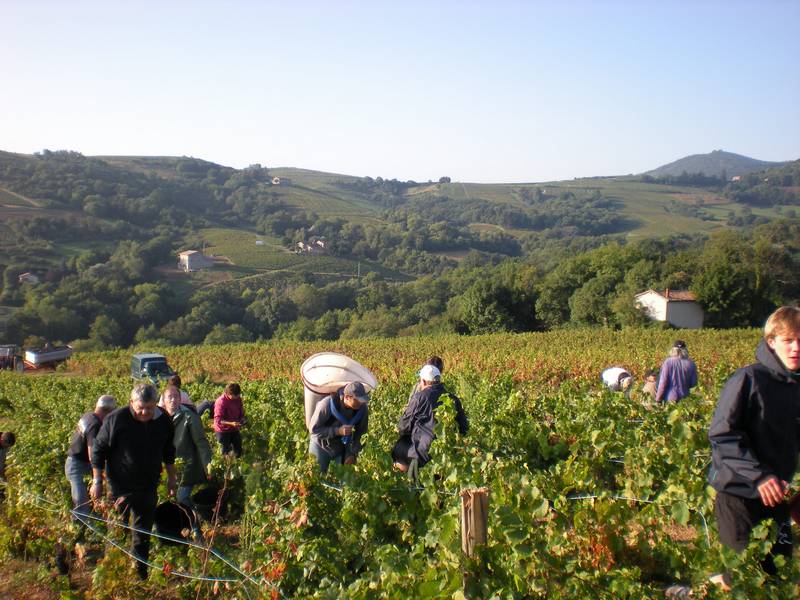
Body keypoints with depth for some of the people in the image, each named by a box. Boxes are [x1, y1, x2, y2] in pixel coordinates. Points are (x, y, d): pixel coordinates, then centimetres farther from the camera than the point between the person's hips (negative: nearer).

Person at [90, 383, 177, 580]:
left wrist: (171, 478, 14)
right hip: (120, 487, -4)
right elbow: (98, 450, -8)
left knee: (144, 533, 15)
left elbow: (168, 452, 11)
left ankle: (141, 573, 28)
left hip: (149, 488, 4)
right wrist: (97, 481, -8)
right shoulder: (116, 419, -17)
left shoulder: (163, 420, -5)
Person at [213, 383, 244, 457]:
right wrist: (231, 423, -37)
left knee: (238, 451, 11)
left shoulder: (238, 399, -4)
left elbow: (241, 412, 12)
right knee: (225, 453, -2)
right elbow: (218, 420, -26)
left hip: (234, 430, 6)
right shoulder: (221, 402, -23)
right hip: (223, 431, -6)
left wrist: (241, 421, -10)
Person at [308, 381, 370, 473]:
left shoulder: (363, 408, -20)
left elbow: (360, 434, -7)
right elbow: (314, 429, -24)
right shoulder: (326, 404, -32)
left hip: (342, 448, 3)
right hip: (321, 447, -3)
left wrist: (352, 453, -16)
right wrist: (338, 431, -34)